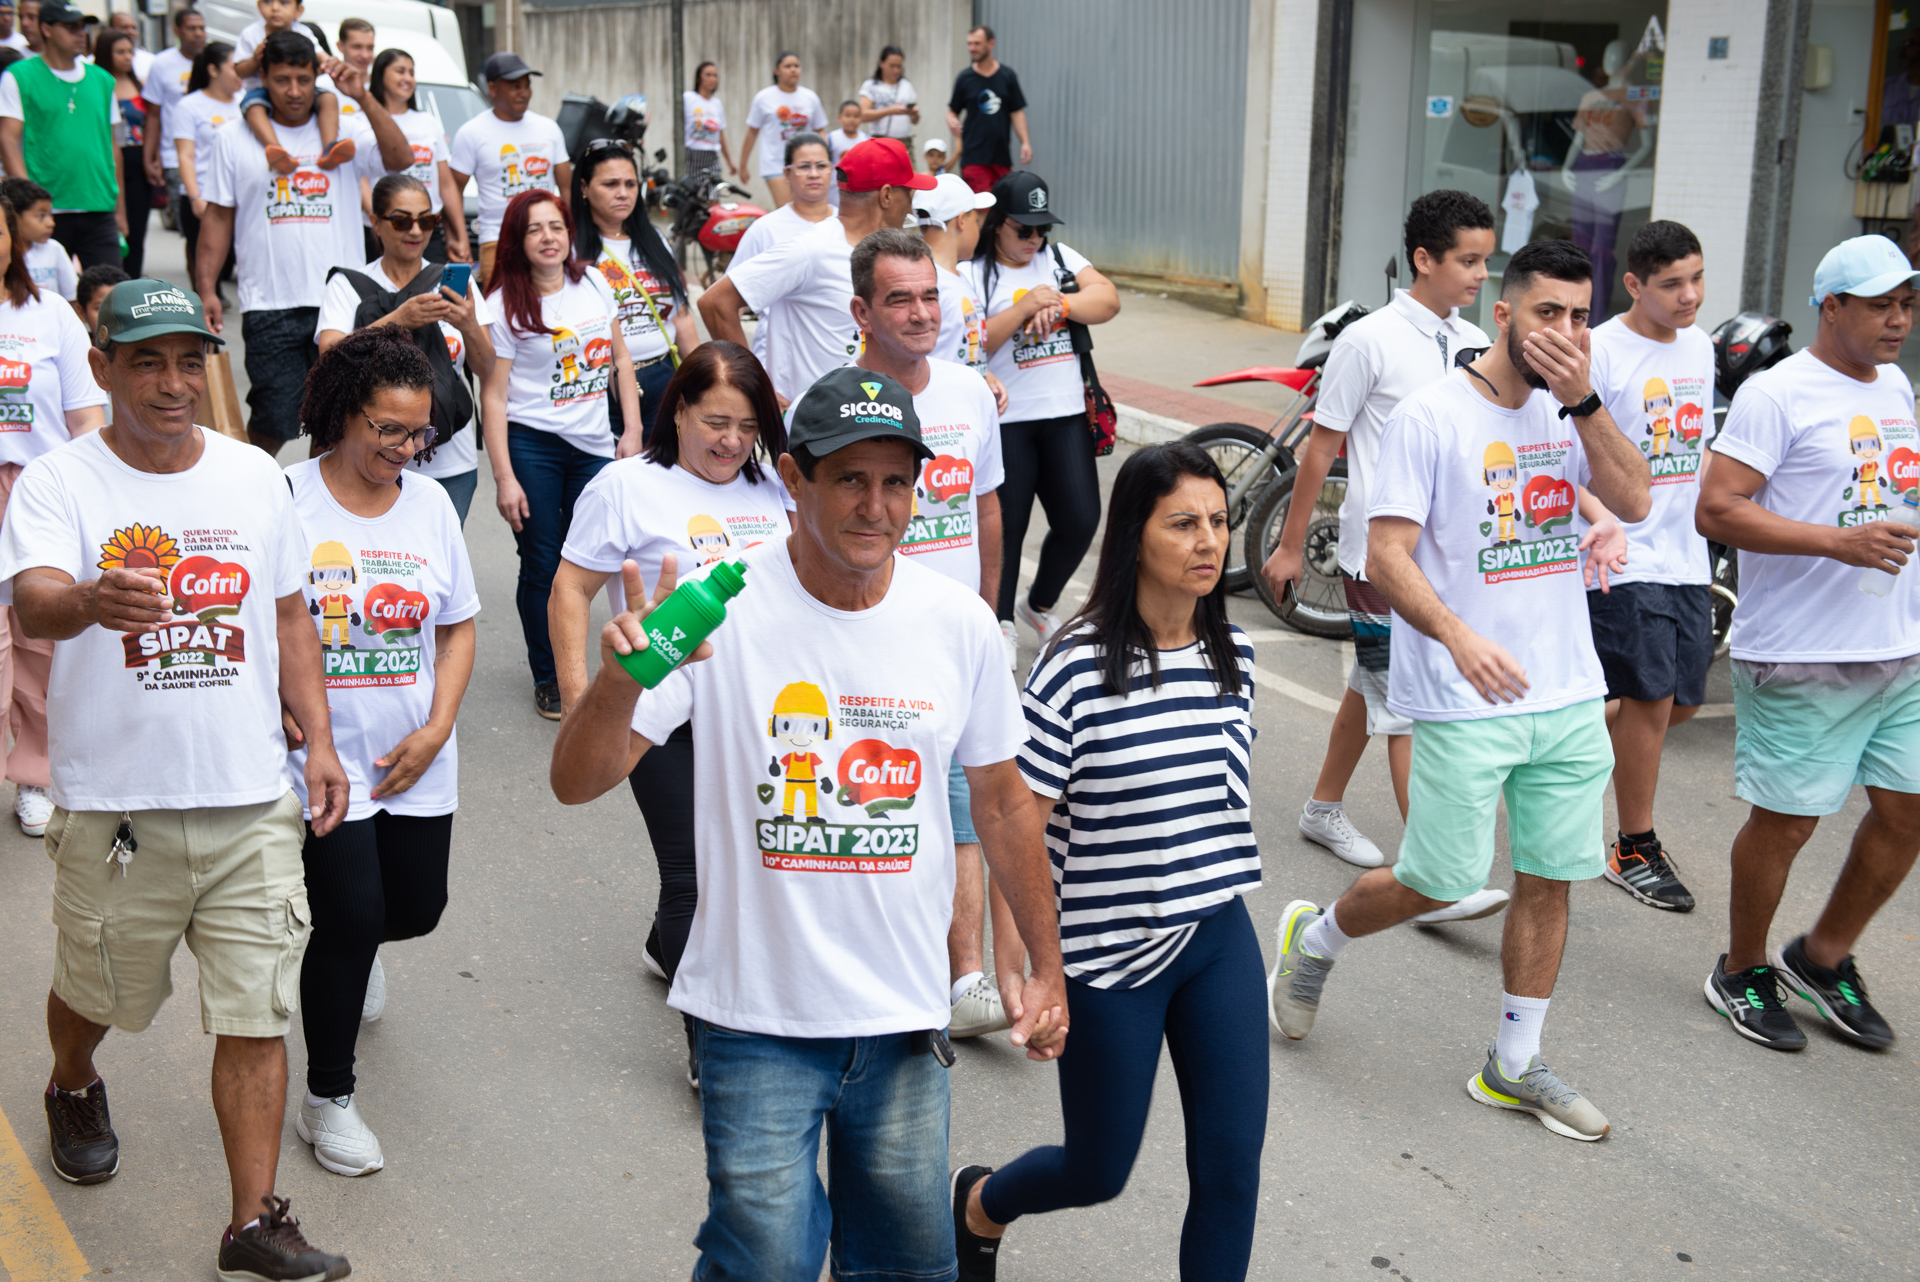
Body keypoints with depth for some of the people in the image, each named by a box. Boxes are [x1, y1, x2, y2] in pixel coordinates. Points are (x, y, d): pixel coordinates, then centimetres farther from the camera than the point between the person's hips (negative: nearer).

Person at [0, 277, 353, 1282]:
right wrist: (93, 601, -50)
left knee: (257, 1015, 1)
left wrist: (318, 738, 7)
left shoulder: (254, 475, 4)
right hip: (115, 803, -2)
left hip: (252, 797, 2)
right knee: (96, 988, 19)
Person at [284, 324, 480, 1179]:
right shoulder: (286, 499, -11)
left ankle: (346, 951, 51)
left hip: (416, 761, 5)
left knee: (417, 906, 12)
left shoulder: (430, 502, 4)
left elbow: (458, 627, 9)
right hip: (322, 754, -5)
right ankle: (329, 1098, 12)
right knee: (353, 914, -8)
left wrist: (436, 731, -2)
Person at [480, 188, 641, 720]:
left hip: (594, 446, 3)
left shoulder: (594, 283, 4)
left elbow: (620, 359, 14)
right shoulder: (505, 304, -8)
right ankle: (548, 677, 18)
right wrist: (504, 478, -12)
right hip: (531, 443, -3)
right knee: (543, 567, 3)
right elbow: (493, 394, -8)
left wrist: (632, 431, 7)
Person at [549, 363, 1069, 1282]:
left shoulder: (959, 623, -3)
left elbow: (1002, 802, 10)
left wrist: (1047, 966, 13)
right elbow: (577, 784, -16)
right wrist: (620, 679, -36)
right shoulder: (722, 611, -13)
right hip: (759, 1019, -3)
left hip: (906, 1018, 3)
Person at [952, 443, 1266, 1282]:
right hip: (1108, 955, -5)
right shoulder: (1077, 665, -17)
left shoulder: (1232, 654, 1)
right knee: (1100, 1171, 12)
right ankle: (977, 1204, 45)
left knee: (1232, 1167, 4)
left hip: (1219, 940, 5)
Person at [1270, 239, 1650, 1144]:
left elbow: (1634, 503, -6)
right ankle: (1312, 940, 30)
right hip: (1464, 704, -6)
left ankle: (1515, 1066, 24)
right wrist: (1459, 635, -31)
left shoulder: (1569, 412, 7)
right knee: (1437, 885, 1)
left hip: (1568, 697, 6)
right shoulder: (1431, 416, -11)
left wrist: (1583, 402, -15)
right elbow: (1387, 558, -16)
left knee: (1548, 880, 10)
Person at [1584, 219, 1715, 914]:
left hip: (1686, 561, 7)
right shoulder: (1601, 351, -12)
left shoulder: (1700, 346, 11)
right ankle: (1634, 849, 10)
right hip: (1625, 561, -7)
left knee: (1682, 702, 10)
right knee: (1651, 699, -5)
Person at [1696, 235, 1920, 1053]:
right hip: (1803, 658, -7)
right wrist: (1840, 542, -25)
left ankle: (1823, 959, 29)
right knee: (1786, 822, 3)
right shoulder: (1776, 394, -12)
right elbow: (1717, 511, -19)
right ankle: (1742, 974, 23)